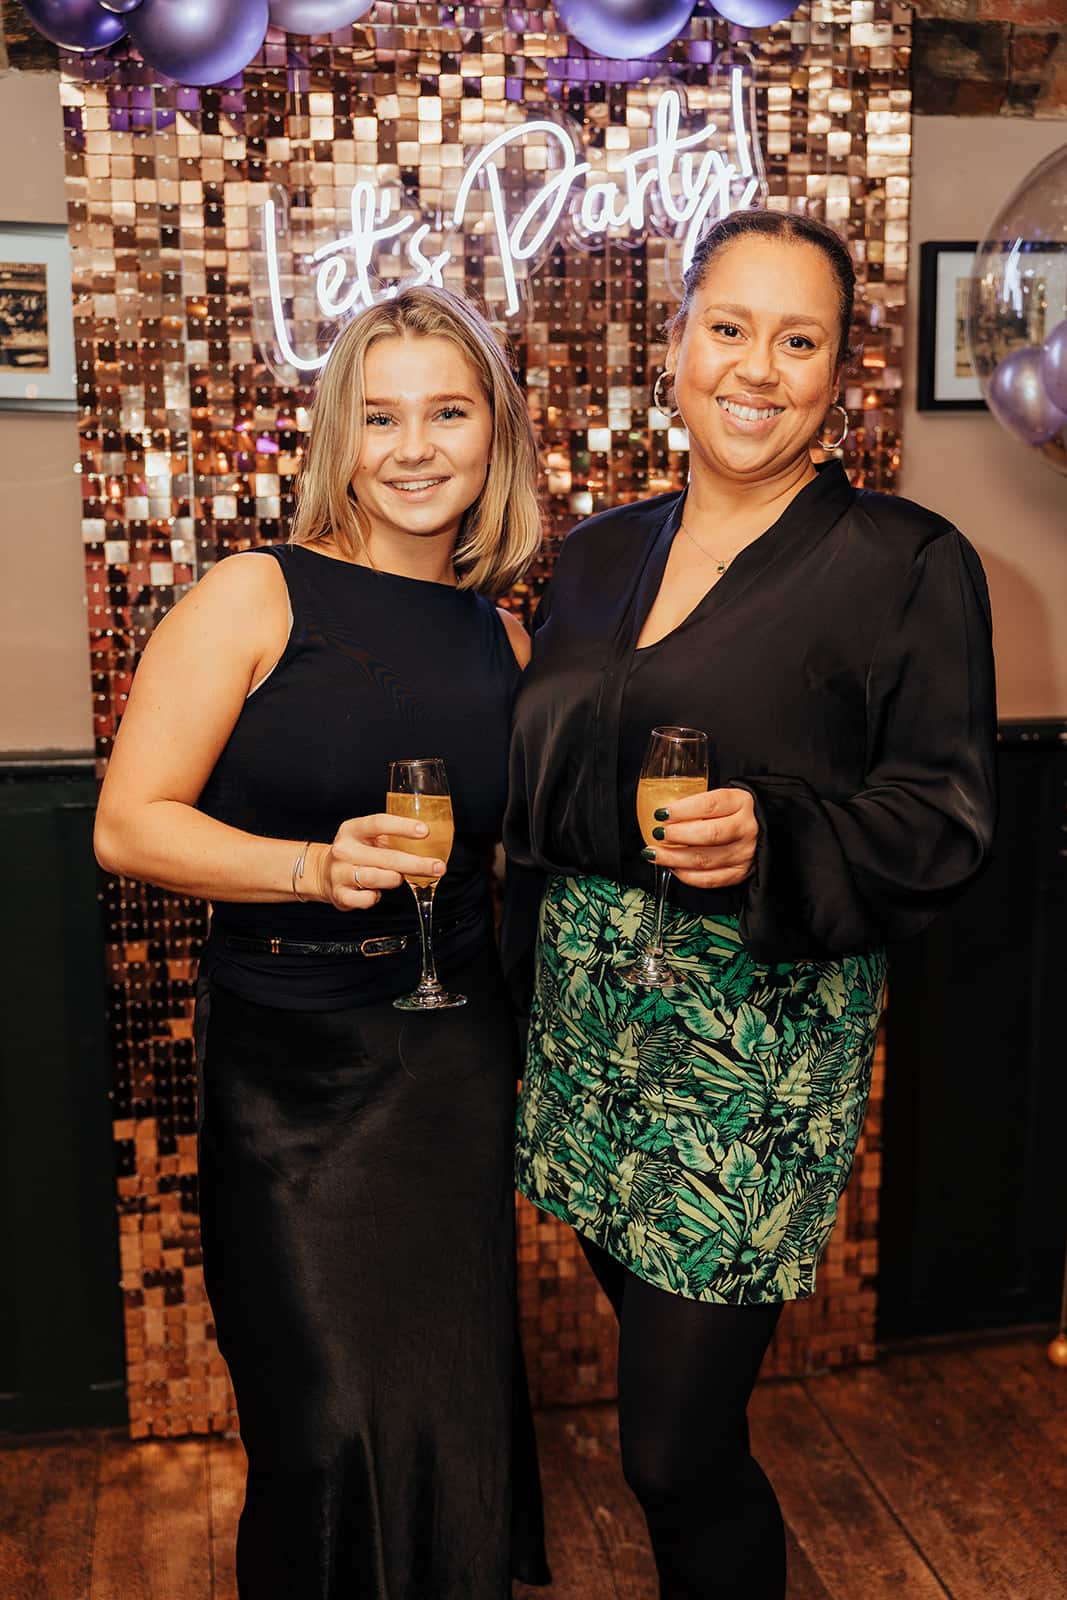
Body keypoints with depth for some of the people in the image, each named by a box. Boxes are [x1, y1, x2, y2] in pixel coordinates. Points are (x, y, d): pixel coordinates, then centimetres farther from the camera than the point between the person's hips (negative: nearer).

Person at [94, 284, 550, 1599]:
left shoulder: (502, 637, 8)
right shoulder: (256, 597, -6)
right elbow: (129, 824, -10)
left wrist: (527, 1035, 12)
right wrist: (312, 866, -24)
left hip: (455, 1049, 4)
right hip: (286, 1057, -4)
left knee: (452, 1403, 12)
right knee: (326, 1426, 0)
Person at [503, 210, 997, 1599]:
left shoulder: (908, 564, -5)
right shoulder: (602, 554, 11)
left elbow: (946, 815, -7)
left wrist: (771, 839, -24)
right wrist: (526, 980, 11)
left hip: (759, 1032, -5)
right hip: (586, 1017, 6)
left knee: (678, 1448, -1)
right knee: (650, 1326, 17)